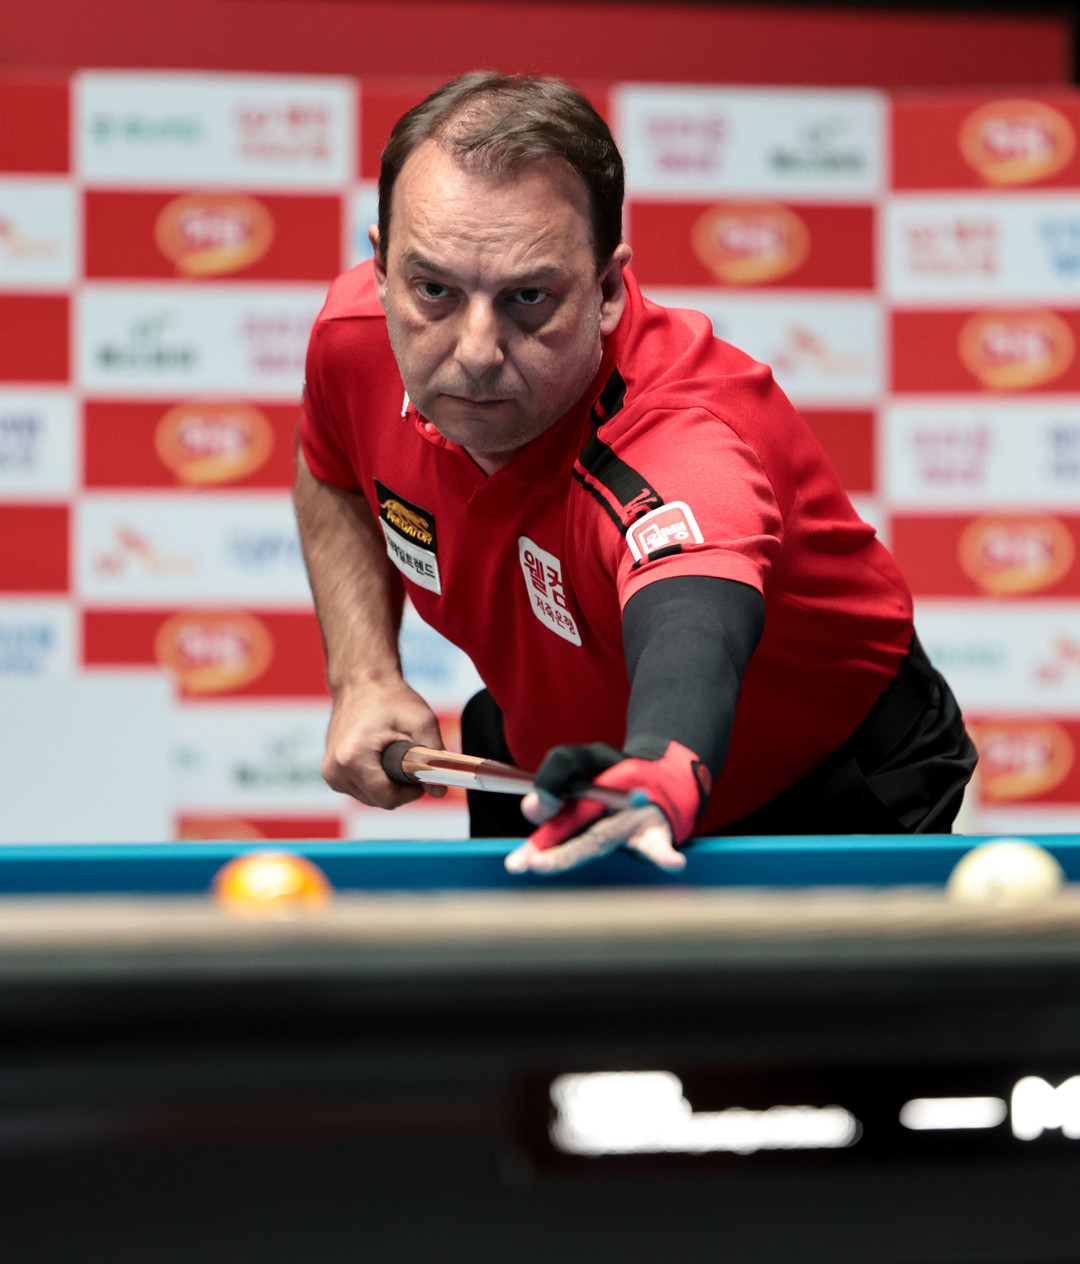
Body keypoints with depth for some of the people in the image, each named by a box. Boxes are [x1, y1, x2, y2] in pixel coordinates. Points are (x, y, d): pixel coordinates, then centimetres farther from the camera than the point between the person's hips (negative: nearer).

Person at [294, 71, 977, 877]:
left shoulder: (687, 441, -43)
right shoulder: (355, 336, -22)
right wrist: (363, 676, -11)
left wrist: (657, 778, -89)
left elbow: (691, 627, -67)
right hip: (541, 758, 5)